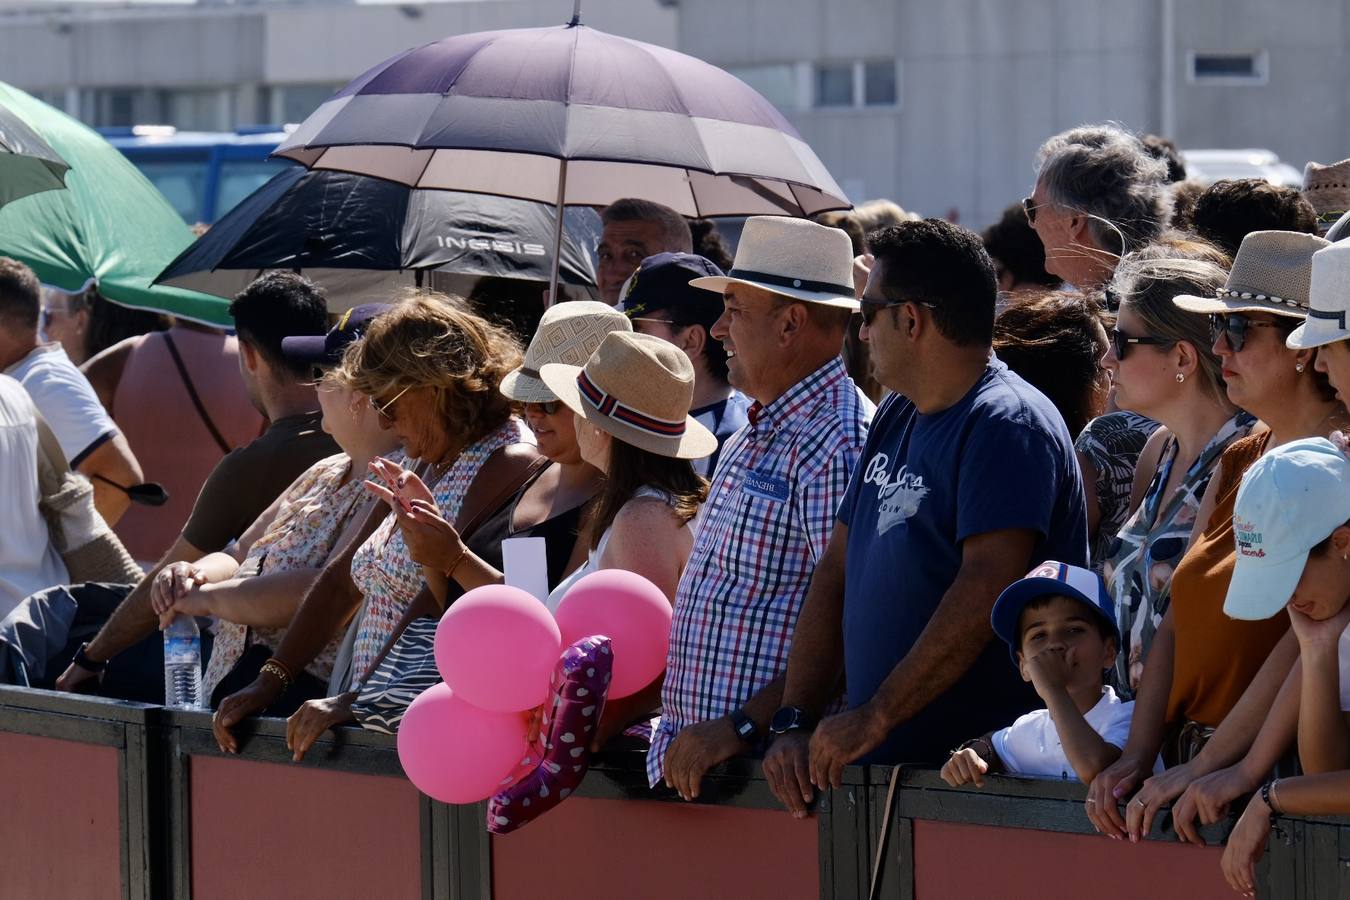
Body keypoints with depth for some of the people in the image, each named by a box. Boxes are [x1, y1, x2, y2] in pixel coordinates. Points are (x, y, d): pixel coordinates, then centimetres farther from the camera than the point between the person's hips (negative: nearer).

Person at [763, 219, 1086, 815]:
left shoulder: (1007, 424, -10)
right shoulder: (895, 420, 18)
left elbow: (988, 587, -21)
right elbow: (836, 574, 17)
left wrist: (876, 716, -21)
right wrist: (794, 722, 5)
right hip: (877, 765, 8)